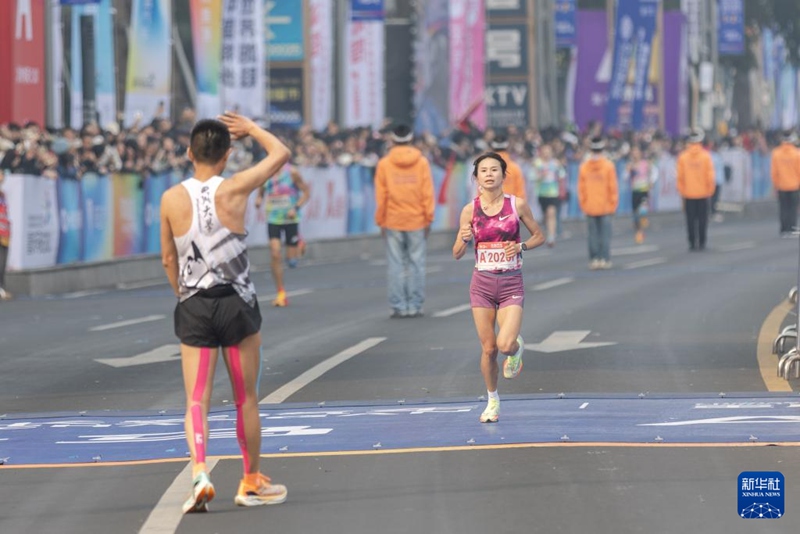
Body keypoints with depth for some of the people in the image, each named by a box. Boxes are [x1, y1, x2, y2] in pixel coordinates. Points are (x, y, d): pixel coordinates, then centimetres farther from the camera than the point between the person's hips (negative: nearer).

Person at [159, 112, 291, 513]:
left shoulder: (171, 199, -3)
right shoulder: (233, 190, -9)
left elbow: (169, 259, 6)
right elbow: (280, 153, 5)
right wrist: (251, 128, 19)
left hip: (193, 308, 1)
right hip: (236, 302, -1)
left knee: (196, 401, 2)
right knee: (246, 399, 12)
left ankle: (199, 472, -21)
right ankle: (251, 483, 22)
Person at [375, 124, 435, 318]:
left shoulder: (384, 164, -1)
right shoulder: (421, 162, -1)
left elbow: (381, 196, -1)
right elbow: (427, 194, -1)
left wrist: (380, 221, 5)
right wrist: (428, 218, 6)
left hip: (393, 222, 0)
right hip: (416, 221, 0)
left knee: (396, 265, 3)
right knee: (416, 263, 5)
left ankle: (398, 306, 1)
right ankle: (415, 306, 3)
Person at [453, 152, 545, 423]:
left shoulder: (517, 205, -5)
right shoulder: (470, 210, -2)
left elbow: (539, 236, 8)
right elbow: (457, 254, 2)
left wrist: (521, 246, -12)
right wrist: (463, 240, -20)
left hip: (511, 284, -1)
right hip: (482, 283, 1)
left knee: (505, 344, -18)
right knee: (488, 348, 4)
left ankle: (517, 347, 20)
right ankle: (492, 401, 25)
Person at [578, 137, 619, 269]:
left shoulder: (584, 167, -1)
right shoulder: (608, 166, -7)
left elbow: (581, 188, 2)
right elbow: (613, 187, -5)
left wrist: (583, 205, 11)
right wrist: (613, 205, 4)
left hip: (590, 207, 2)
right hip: (605, 207, -2)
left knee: (593, 234, 6)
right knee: (605, 233, 3)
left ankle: (594, 259, 5)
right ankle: (605, 259, 1)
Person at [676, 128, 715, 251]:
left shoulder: (683, 157, -5)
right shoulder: (706, 156, -8)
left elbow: (680, 176, -3)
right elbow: (710, 176, -6)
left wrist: (681, 191, 7)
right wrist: (710, 190, 6)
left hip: (688, 195, 1)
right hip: (703, 193, -1)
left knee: (691, 221, 5)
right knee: (702, 220, 7)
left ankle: (692, 244, 3)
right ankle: (701, 243, 6)